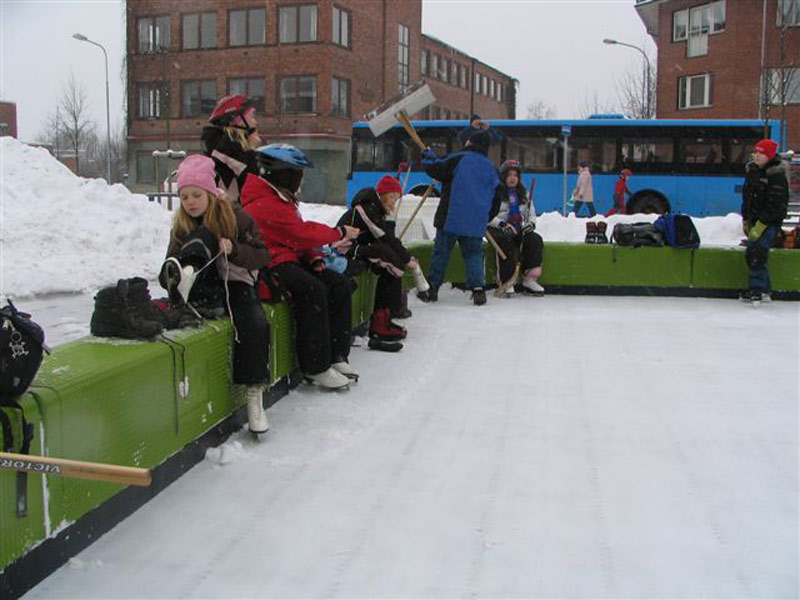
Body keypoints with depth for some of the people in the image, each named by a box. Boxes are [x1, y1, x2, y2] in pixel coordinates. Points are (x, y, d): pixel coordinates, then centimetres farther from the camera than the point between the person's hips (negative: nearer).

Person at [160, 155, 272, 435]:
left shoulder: (235, 217, -2)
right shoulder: (183, 225, 6)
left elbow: (262, 255, -3)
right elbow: (173, 257, 0)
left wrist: (233, 249, -21)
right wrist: (173, 269, -24)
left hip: (234, 283, -2)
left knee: (255, 326, -31)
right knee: (204, 235, -21)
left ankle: (254, 394, -25)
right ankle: (182, 278, -48)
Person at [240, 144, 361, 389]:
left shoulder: (282, 199, 19)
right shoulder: (265, 205, -15)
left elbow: (300, 235, 20)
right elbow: (302, 233, -17)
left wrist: (315, 258, 2)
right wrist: (340, 233, -6)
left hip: (292, 259, 11)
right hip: (272, 264, -10)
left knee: (340, 284, -4)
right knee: (313, 290, -32)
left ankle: (336, 355, -3)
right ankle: (316, 367, -25)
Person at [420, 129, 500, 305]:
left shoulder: (457, 159, -6)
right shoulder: (491, 168, 10)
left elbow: (434, 169, -3)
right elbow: (495, 196, 17)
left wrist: (428, 154, 16)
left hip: (451, 218, -3)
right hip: (476, 223, 3)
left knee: (441, 251, 5)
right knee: (474, 253, 10)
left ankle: (432, 288, 9)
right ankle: (477, 288, -4)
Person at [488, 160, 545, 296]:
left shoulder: (523, 194, 18)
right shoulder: (495, 192, 0)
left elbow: (531, 213, 22)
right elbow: (487, 215, -8)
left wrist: (530, 223, -1)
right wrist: (501, 224, -22)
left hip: (519, 230, 5)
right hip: (499, 231, -5)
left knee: (535, 240, -22)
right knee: (506, 242, -37)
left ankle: (529, 279, -23)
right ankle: (506, 282, -37)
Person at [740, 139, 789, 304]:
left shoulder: (777, 175, -16)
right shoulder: (752, 170, 9)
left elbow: (774, 205, -20)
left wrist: (759, 226, -22)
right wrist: (745, 220, 16)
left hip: (770, 221, -8)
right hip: (755, 219, 8)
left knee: (756, 254, -16)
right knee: (751, 255, 10)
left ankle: (756, 289, -11)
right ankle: (764, 289, 20)